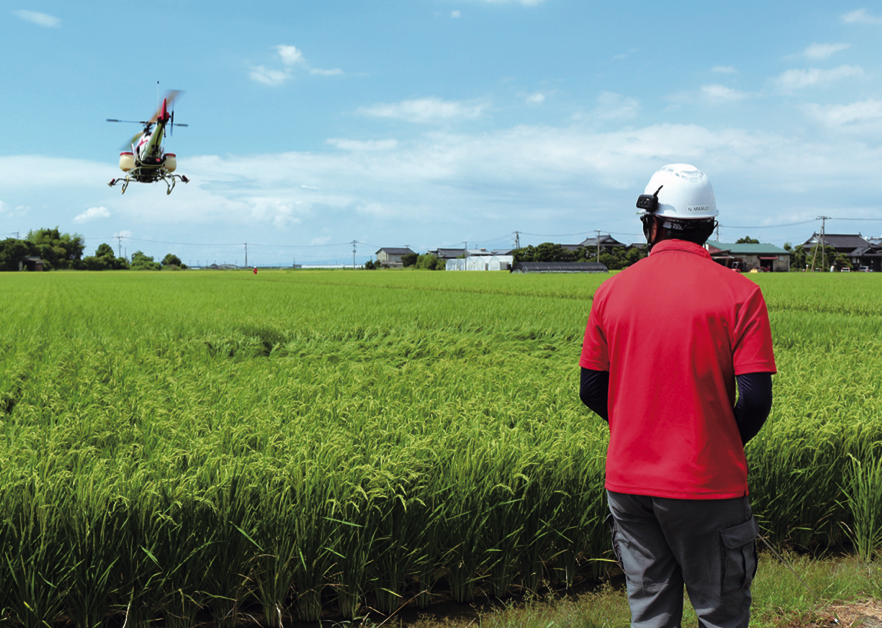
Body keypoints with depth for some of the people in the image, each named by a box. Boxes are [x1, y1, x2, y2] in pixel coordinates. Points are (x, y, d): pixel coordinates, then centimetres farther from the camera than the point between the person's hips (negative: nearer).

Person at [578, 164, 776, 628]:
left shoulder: (612, 292, -1)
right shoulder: (739, 293, -9)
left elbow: (591, 391, 4)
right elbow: (756, 399, -13)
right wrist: (724, 445, 6)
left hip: (628, 481, 3)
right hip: (706, 485, -3)